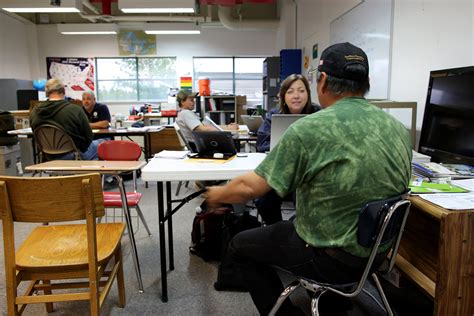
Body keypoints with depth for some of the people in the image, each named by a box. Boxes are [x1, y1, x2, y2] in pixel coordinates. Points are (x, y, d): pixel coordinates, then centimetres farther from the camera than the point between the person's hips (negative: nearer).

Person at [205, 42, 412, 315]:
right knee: (289, 222, 32)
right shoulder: (400, 129, -3)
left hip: (332, 259, -7)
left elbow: (250, 187, -19)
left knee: (240, 245, 15)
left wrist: (217, 195, 2)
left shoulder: (309, 129, -22)